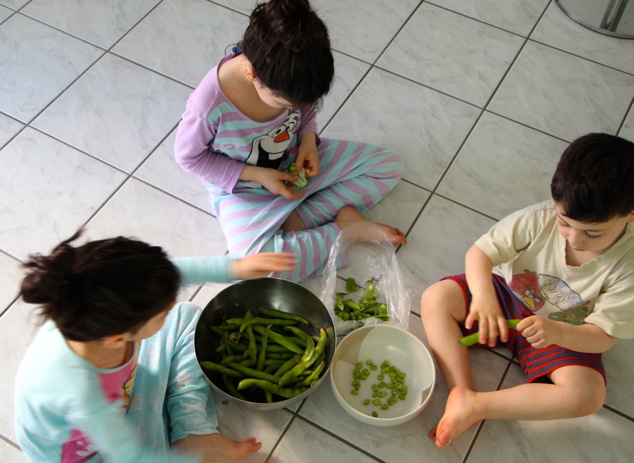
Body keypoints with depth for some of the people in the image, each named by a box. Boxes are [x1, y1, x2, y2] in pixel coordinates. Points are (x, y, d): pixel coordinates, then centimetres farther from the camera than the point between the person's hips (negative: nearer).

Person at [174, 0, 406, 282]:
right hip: (244, 190, -5)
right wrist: (256, 175, -22)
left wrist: (308, 140, -17)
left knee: (389, 166, -3)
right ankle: (343, 228, -12)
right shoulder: (209, 105, -35)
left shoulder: (288, 77, -21)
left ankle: (296, 220, -12)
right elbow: (187, 156, -17)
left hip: (296, 162, 5)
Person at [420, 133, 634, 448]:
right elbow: (479, 253, -19)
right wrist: (483, 296, -40)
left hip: (565, 336, -1)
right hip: (509, 296, 2)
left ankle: (475, 405, -24)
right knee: (435, 298, -19)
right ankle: (462, 392, -23)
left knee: (588, 395, -29)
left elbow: (604, 336, -20)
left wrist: (556, 332, -42)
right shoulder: (539, 220, -24)